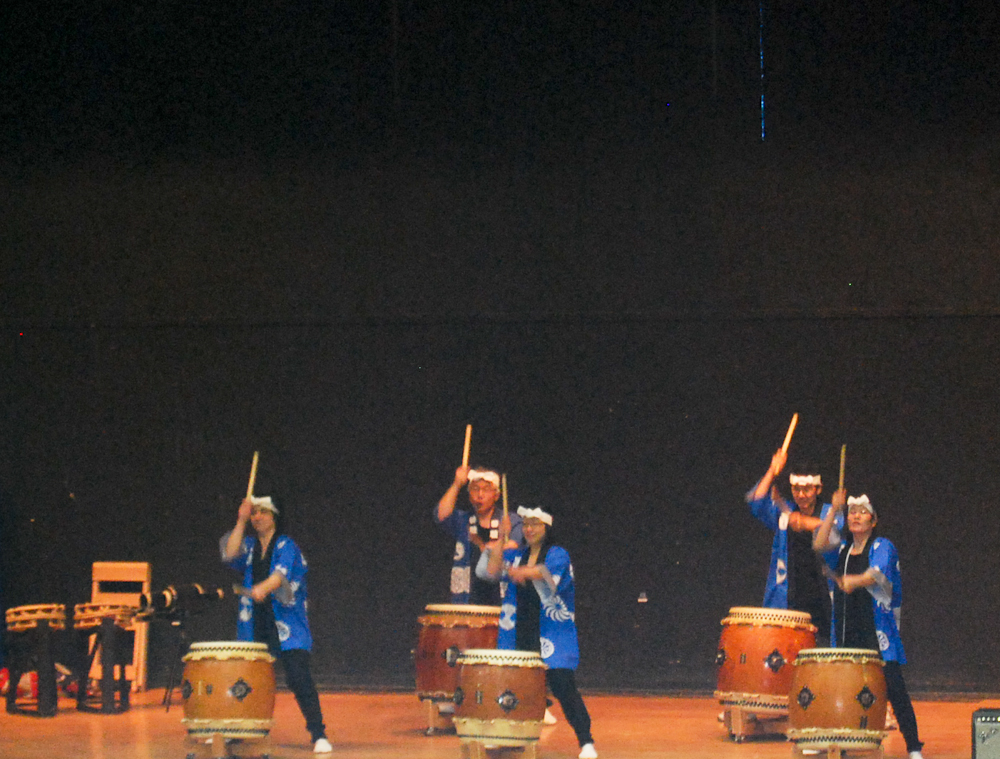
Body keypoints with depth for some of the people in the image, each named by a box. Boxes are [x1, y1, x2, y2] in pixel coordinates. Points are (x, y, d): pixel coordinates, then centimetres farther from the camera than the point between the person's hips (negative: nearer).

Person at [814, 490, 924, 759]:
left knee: (893, 687, -10)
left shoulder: (883, 547, -1)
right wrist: (834, 511, -8)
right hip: (846, 631, 5)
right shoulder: (843, 548, 16)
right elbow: (820, 544, -3)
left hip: (878, 630, -5)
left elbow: (878, 573, -20)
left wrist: (854, 581, -40)